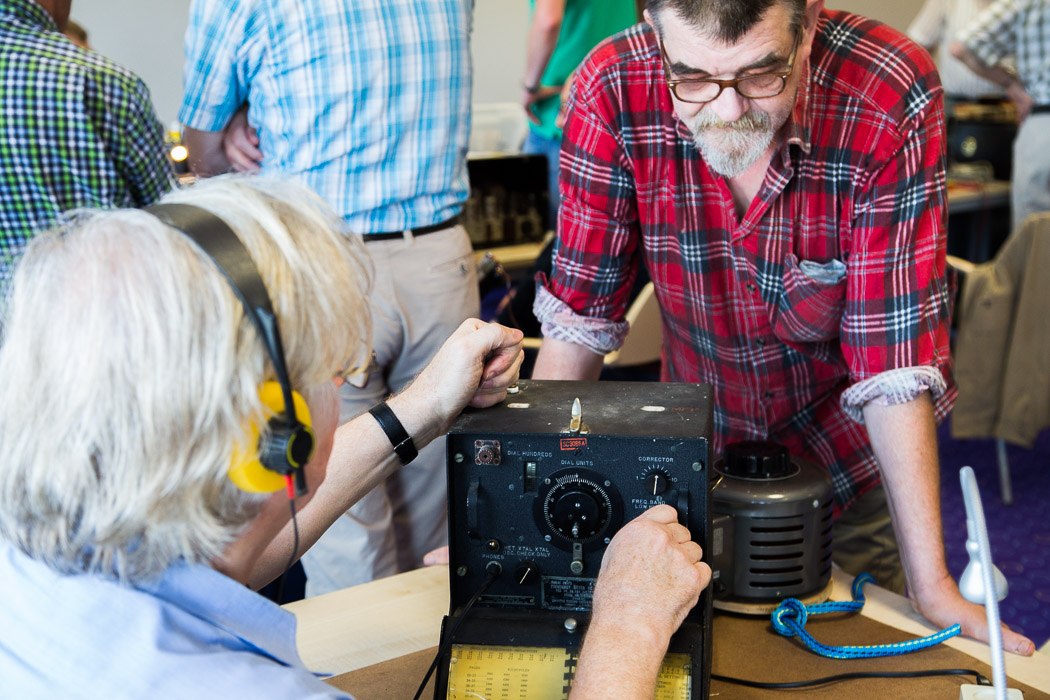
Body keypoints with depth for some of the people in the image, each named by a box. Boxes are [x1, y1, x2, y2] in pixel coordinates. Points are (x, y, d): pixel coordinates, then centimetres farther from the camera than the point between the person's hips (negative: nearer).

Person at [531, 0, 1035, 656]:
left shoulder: (891, 96, -30)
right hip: (697, 454, 2)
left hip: (846, 460, -1)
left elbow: (895, 354, -27)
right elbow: (581, 313, -16)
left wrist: (933, 586, -26)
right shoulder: (613, 90, -24)